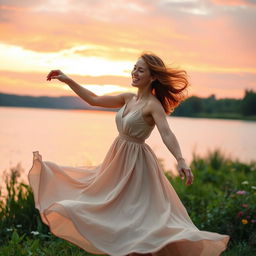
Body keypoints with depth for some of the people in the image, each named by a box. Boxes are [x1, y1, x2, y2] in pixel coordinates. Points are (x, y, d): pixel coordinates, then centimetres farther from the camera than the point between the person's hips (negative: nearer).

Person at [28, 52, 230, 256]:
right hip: (118, 159, 8)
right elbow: (94, 100, 13)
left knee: (137, 215, -5)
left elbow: (167, 133, -31)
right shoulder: (128, 98, 7)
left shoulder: (153, 105, -16)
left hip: (136, 163, -8)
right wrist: (67, 80, 12)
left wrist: (181, 160, -47)